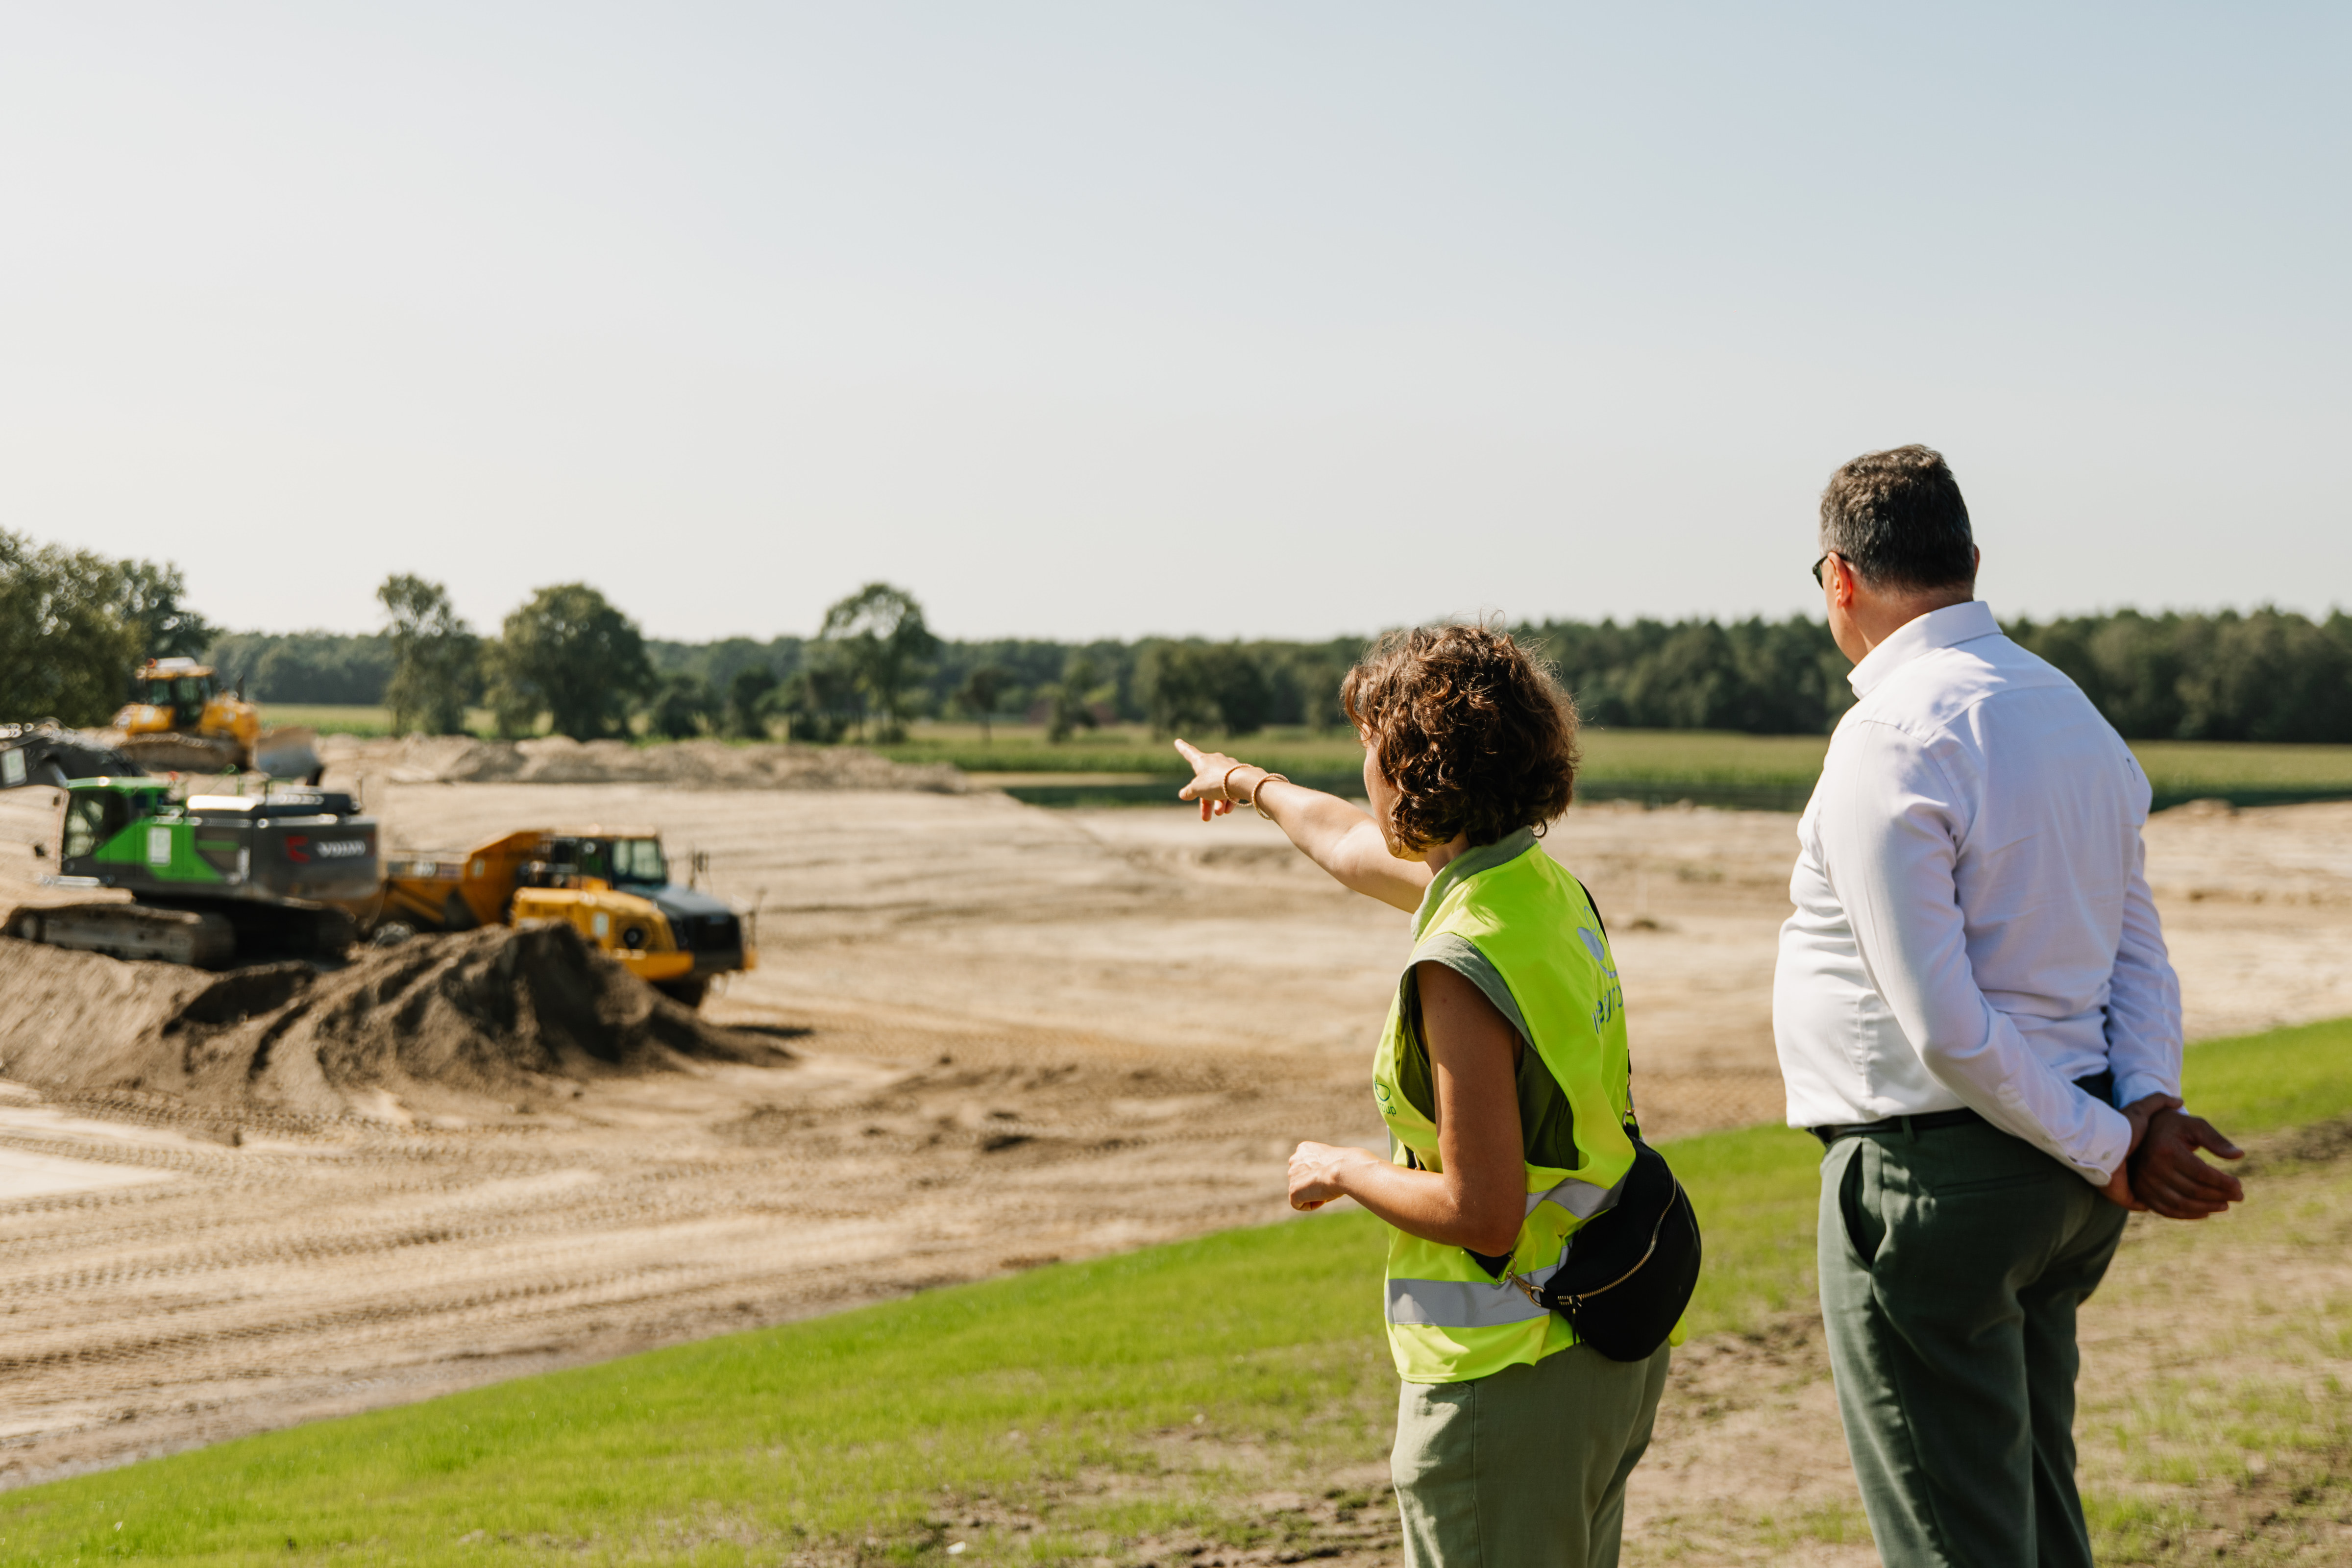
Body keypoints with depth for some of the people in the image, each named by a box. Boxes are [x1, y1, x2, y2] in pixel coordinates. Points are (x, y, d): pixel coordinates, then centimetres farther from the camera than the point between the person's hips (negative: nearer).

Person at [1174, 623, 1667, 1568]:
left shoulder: (1461, 965, -24)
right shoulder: (1546, 886, 5)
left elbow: (1482, 1215, -25)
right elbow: (1355, 848, 26)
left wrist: (1339, 1171, -8)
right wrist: (1251, 784, 42)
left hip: (1511, 1372, -9)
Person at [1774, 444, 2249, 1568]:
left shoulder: (1891, 738, -18)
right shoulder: (2074, 713, 11)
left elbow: (1943, 1022, -22)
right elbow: (2141, 951, 9)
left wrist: (2107, 1150, -12)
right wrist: (2149, 1108, -4)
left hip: (1934, 1172, -9)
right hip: (2064, 1184, 9)